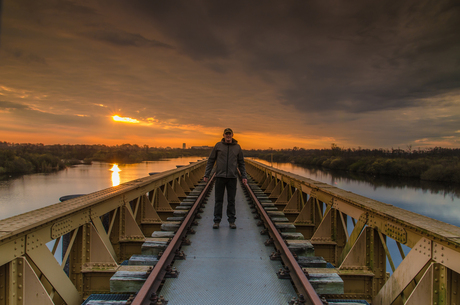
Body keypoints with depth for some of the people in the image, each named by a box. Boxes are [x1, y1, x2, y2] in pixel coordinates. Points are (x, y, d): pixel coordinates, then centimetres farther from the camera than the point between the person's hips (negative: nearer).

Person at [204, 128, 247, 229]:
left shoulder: (237, 147, 6)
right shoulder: (218, 145, 3)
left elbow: (241, 163, 10)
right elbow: (211, 161, 6)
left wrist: (244, 176, 3)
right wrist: (206, 175, 1)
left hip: (232, 177, 1)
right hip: (220, 176, 0)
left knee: (231, 200, 5)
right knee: (218, 200, 3)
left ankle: (231, 221, 13)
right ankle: (217, 221, 10)